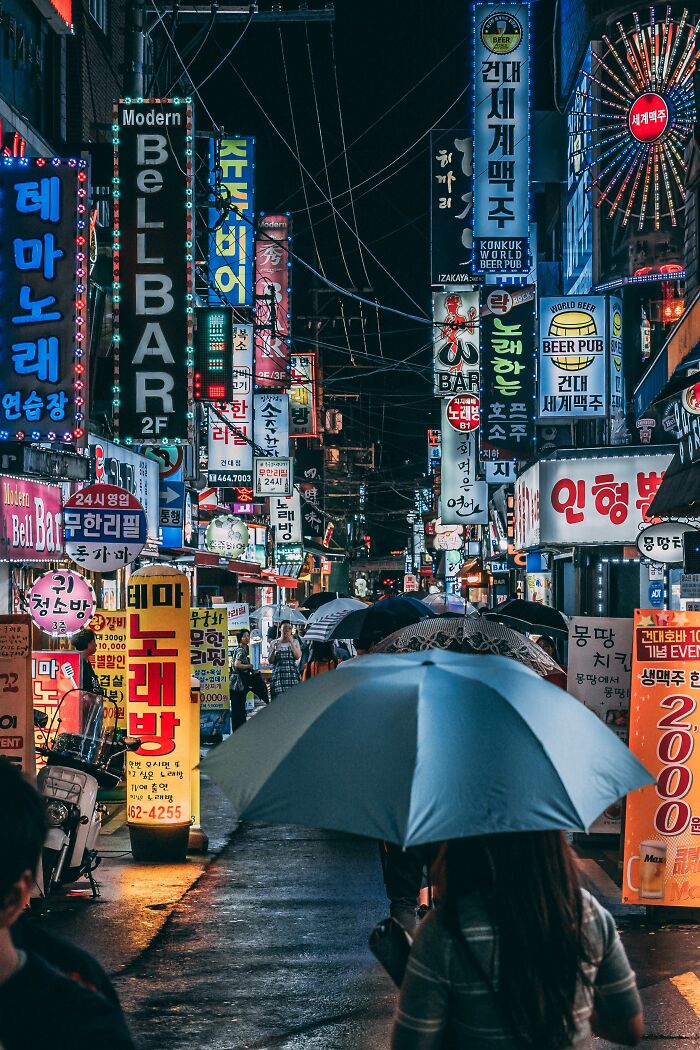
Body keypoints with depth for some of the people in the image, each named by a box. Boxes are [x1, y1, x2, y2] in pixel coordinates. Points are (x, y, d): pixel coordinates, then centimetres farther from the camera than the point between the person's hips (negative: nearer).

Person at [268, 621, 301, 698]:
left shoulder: (295, 642, 11)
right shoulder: (274, 643, 11)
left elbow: (298, 657, -4)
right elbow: (270, 661, 8)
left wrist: (291, 642, -7)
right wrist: (273, 650, -8)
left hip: (292, 674, 0)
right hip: (278, 674, 0)